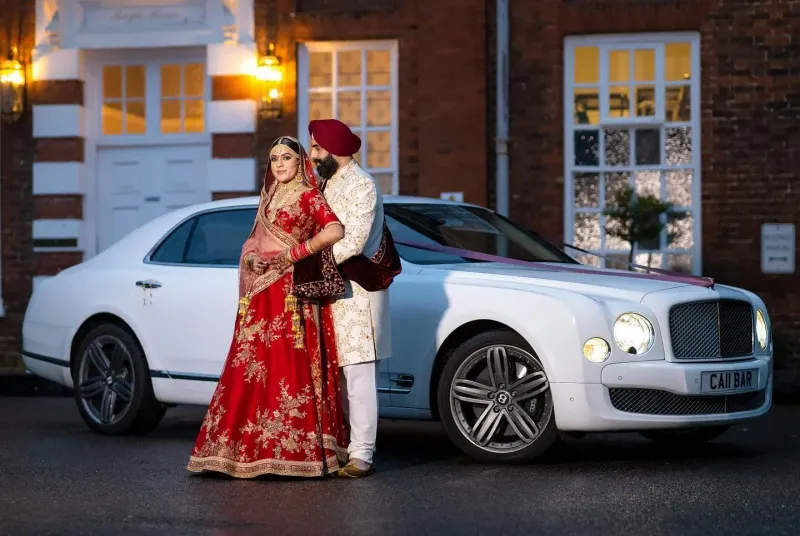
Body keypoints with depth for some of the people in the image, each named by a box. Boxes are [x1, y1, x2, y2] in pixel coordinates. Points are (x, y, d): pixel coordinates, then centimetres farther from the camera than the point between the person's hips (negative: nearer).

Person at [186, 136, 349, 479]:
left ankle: (294, 449, -7)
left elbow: (334, 231, -19)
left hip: (293, 294, -8)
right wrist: (251, 258, -1)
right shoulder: (268, 199, 19)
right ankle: (255, 450, 8)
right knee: (253, 370, 5)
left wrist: (292, 254, -14)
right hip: (261, 295, 8)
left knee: (289, 369, -9)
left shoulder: (308, 195, -4)